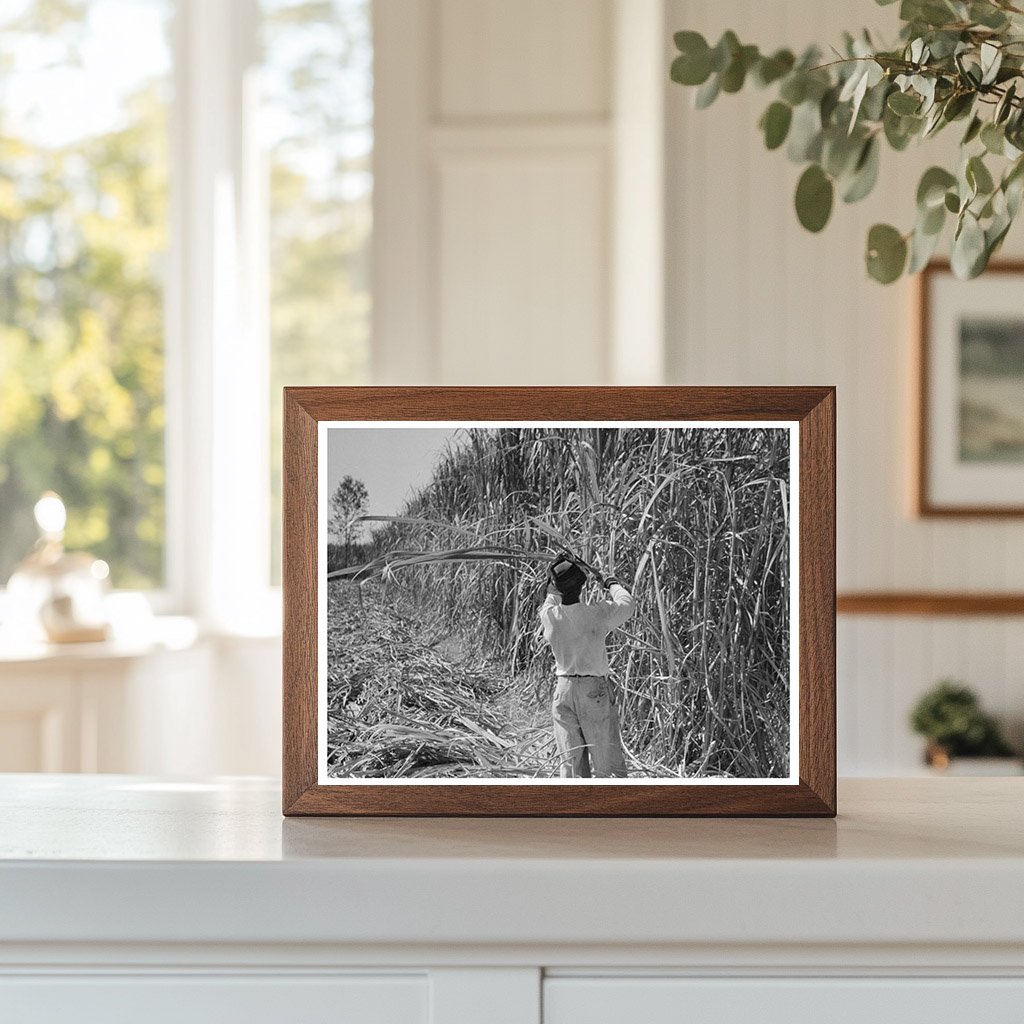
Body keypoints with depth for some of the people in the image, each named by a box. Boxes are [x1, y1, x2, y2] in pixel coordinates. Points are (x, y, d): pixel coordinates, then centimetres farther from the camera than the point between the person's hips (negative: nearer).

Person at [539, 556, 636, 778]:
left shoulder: (549, 615, -7)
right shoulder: (597, 613, -13)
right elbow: (627, 603, 6)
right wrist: (611, 583, 21)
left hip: (563, 689, 3)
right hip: (595, 691, -3)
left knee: (570, 761, 10)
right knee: (606, 762, 3)